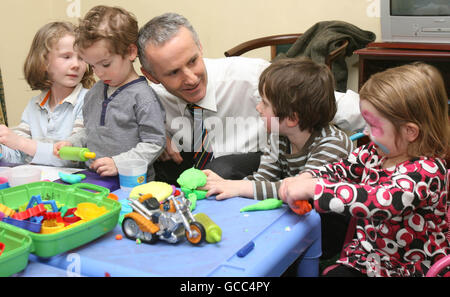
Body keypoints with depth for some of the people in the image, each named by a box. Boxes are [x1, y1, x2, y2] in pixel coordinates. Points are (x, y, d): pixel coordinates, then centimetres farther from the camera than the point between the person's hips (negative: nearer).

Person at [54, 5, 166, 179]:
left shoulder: (143, 96, -10)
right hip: (93, 178, 6)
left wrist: (118, 163, -18)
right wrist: (71, 143, 9)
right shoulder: (94, 93, 15)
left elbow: (154, 143, -11)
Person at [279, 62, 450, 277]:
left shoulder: (427, 171, -23)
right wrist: (305, 178, -11)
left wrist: (313, 188, -36)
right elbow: (340, 170, 10)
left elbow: (378, 201, -37)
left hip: (409, 269, -6)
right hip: (364, 258, 6)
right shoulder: (376, 151, 0)